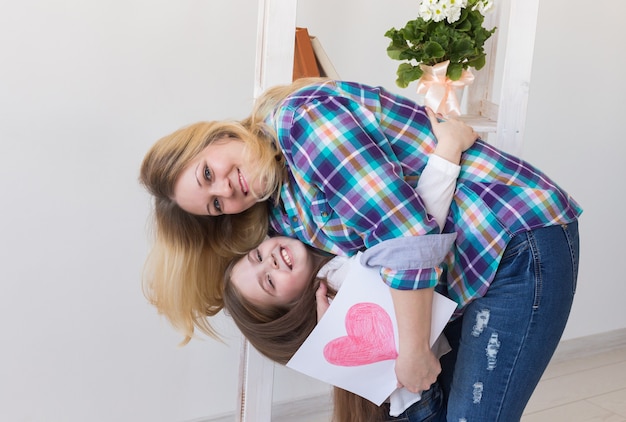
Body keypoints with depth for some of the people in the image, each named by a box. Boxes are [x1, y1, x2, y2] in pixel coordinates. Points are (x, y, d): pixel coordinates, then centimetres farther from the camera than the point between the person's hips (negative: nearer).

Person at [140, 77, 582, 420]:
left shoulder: (299, 116, -18)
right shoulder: (282, 210, 7)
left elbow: (407, 236, -24)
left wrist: (414, 354, -17)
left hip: (520, 238, -8)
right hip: (469, 264, 8)